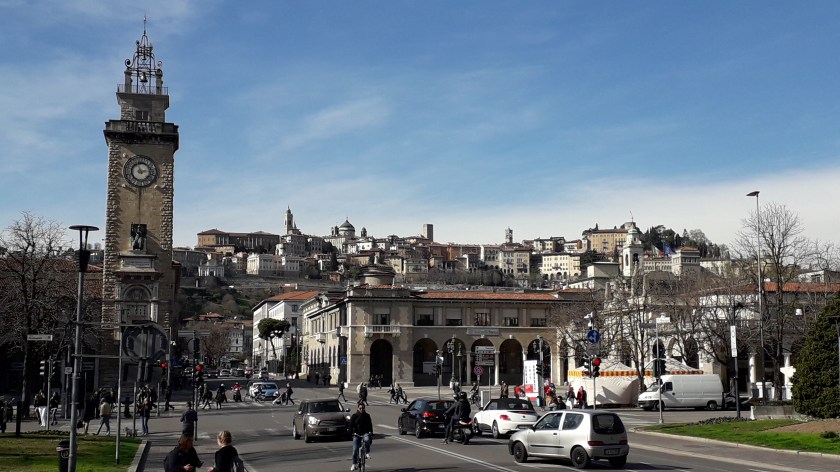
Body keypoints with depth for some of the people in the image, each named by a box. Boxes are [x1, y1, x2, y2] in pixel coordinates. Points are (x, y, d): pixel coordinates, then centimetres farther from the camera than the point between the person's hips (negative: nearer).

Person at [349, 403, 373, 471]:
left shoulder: (367, 416, 5)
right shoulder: (354, 416, 2)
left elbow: (370, 424, 3)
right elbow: (351, 425, -1)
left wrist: (370, 432, -14)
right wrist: (352, 432, -16)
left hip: (365, 433, 0)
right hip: (357, 434, 0)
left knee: (367, 439, -36)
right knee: (355, 449, -8)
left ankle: (367, 453, -15)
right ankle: (354, 464, 7)